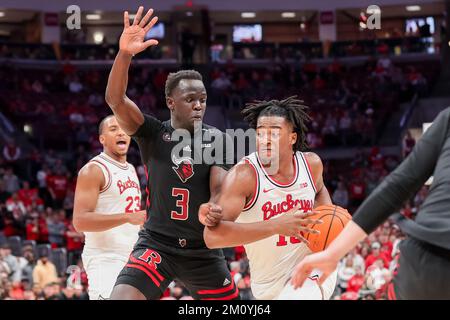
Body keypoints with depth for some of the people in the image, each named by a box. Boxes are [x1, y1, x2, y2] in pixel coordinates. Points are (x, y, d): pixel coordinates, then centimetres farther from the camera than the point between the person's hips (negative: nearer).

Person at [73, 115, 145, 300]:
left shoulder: (131, 170, 16)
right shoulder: (93, 170, -10)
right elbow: (80, 221, -20)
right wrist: (128, 217, -25)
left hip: (131, 257, 9)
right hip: (105, 258, -9)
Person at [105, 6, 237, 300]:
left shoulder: (218, 139, 2)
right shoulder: (152, 133, -3)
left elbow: (220, 188, -9)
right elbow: (115, 100, -19)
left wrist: (217, 210, -34)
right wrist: (124, 54, -37)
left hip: (203, 249, 3)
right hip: (156, 244, -2)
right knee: (122, 298, -23)